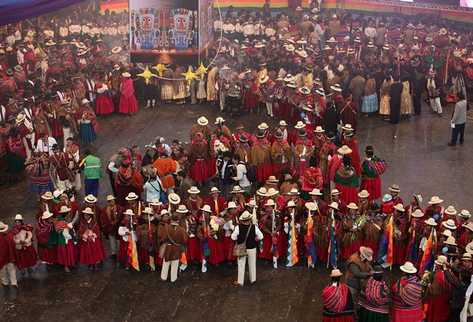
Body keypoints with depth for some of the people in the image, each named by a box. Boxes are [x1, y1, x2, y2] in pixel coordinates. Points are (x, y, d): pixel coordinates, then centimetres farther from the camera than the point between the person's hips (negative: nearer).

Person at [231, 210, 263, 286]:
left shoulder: (238, 227, -18)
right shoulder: (254, 227, -15)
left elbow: (233, 237, -12)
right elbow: (260, 237, -8)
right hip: (252, 249, 1)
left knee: (241, 265, 12)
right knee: (252, 265, 19)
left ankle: (240, 282, 19)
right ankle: (253, 280, 32)